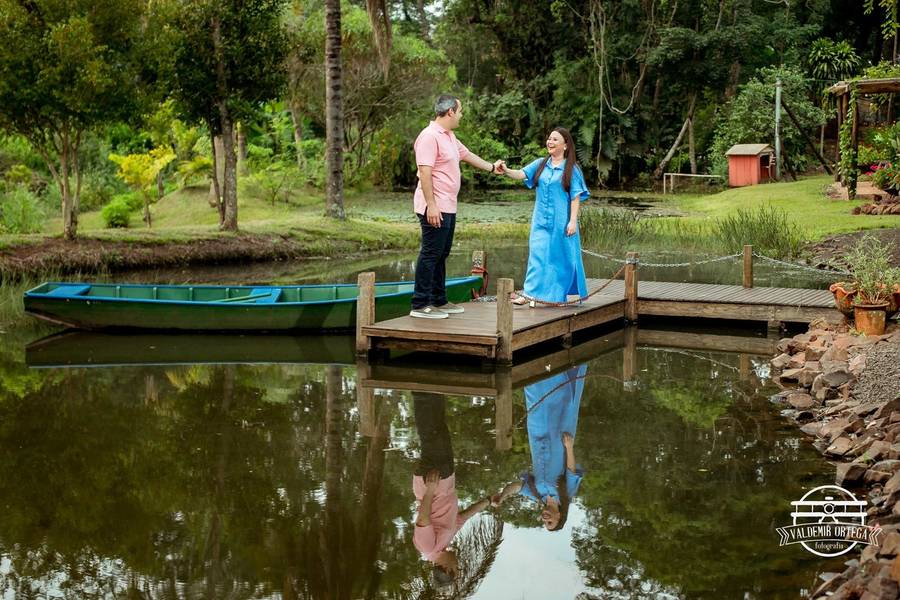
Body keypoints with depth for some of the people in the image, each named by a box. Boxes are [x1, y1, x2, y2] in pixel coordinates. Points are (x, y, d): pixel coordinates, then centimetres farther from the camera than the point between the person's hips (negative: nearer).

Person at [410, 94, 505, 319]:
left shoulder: (449, 136, 16)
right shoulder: (430, 136, -16)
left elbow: (467, 155, 32)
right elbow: (425, 172, -22)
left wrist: (492, 167, 43)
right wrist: (431, 205, -26)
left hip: (448, 207, 10)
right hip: (435, 208, -10)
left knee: (441, 254, 14)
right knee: (430, 254, -9)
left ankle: (439, 301, 22)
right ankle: (420, 305, -7)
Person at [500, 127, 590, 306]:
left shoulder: (571, 169, -3)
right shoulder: (540, 164, 6)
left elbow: (576, 197, -5)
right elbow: (521, 174, -7)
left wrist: (573, 221, -12)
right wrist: (507, 171, -27)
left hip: (561, 222, -3)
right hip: (541, 220, 3)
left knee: (560, 256, 4)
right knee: (537, 254, -1)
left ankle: (558, 295, 15)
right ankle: (529, 293, -2)